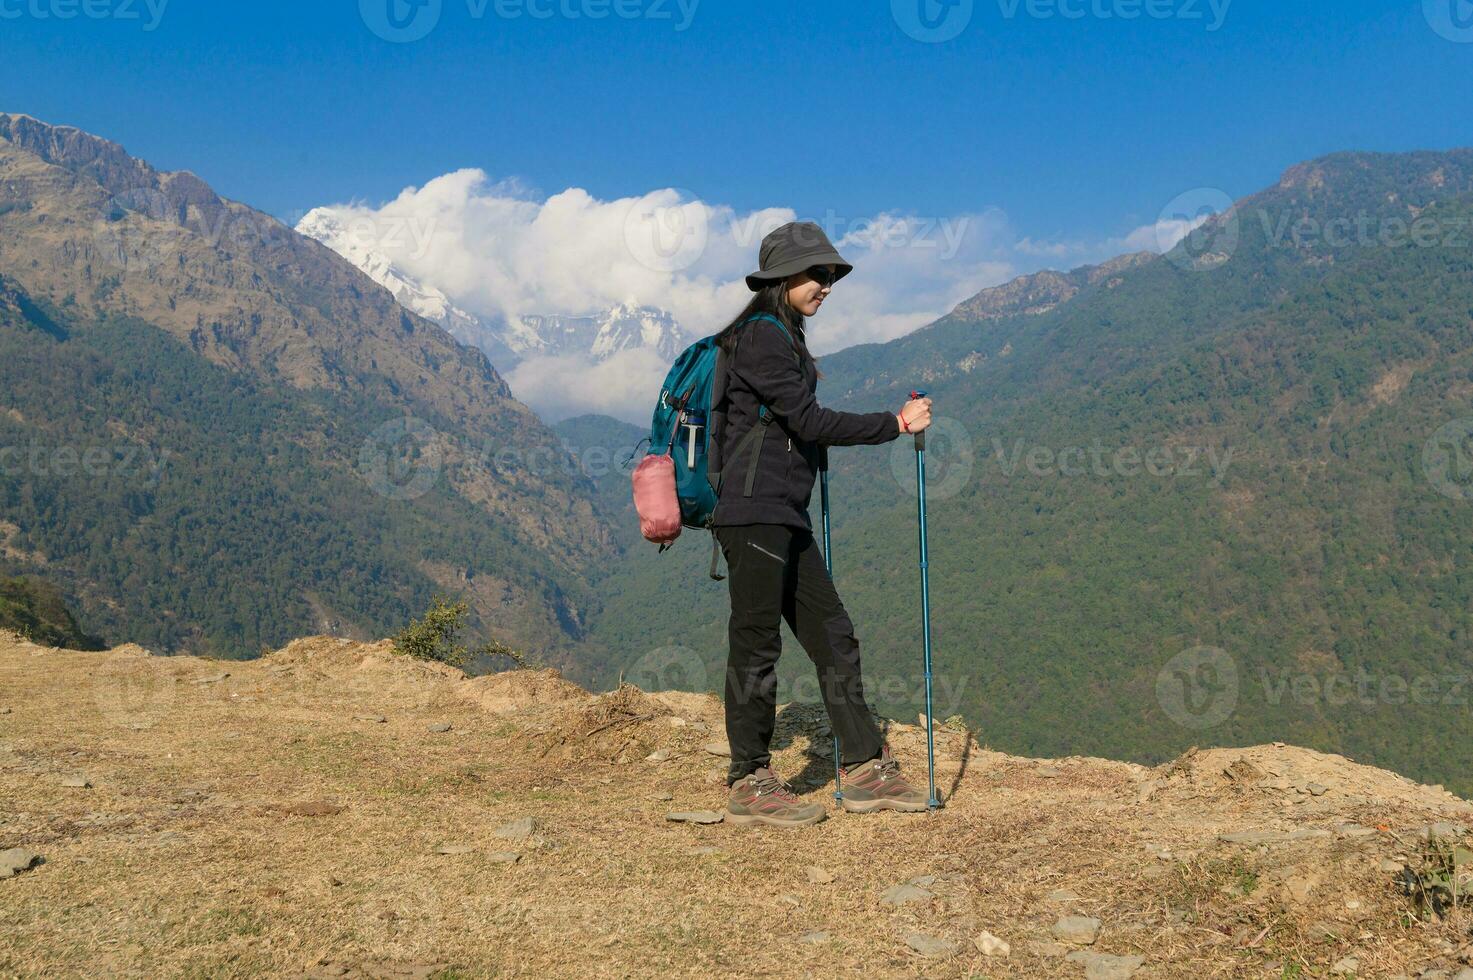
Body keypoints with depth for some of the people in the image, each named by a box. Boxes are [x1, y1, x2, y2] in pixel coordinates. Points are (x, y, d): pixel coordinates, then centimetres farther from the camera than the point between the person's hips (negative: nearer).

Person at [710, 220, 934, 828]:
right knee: (757, 643, -3)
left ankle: (866, 768, 16)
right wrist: (896, 424, -10)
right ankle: (748, 784, 7)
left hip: (786, 518, 10)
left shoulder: (784, 338, 19)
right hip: (755, 513, -10)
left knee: (832, 635, 9)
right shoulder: (761, 336, -11)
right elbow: (810, 422, -16)